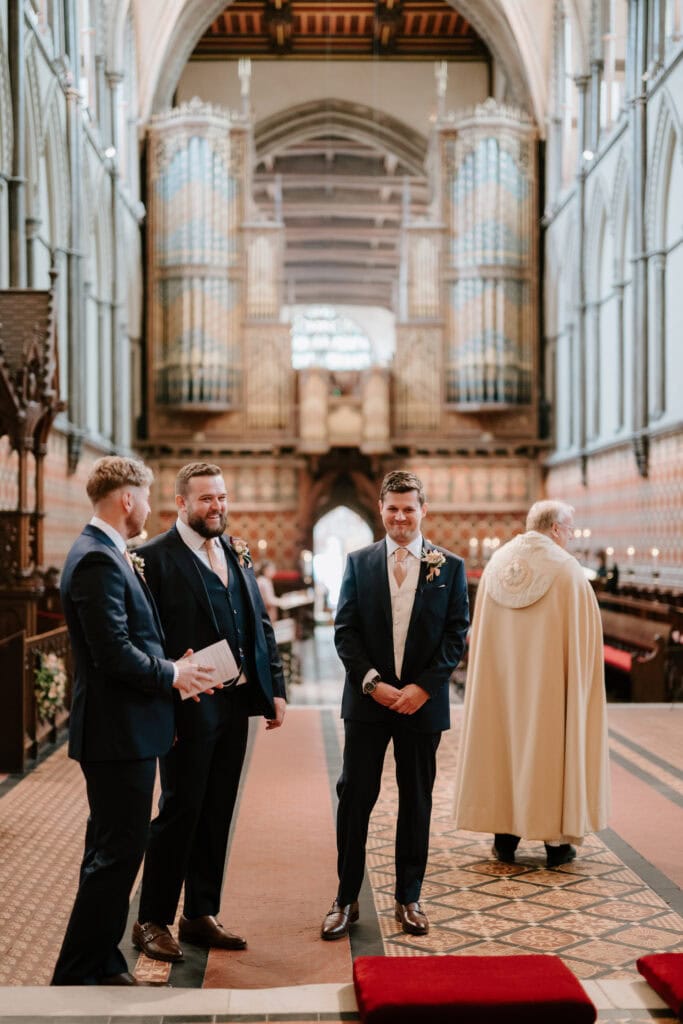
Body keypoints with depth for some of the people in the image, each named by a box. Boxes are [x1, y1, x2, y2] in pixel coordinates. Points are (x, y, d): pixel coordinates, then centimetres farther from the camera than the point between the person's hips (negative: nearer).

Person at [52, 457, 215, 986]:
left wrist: (170, 667, 9)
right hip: (120, 730, -11)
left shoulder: (106, 555, 13)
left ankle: (101, 964, 28)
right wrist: (171, 674, -11)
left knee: (112, 851, 17)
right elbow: (115, 654, -24)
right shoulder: (97, 560, -20)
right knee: (117, 854, -3)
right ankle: (79, 974, 7)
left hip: (123, 729, 11)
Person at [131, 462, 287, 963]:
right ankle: (153, 921, 14)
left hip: (237, 702, 7)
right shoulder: (156, 557, -9)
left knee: (216, 814, 13)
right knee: (180, 812, 1)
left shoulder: (237, 553, 13)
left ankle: (201, 915, 25)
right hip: (189, 707, -6)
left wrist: (275, 688, 8)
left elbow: (261, 623, 15)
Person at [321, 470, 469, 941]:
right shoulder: (359, 562, 4)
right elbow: (344, 630, 0)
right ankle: (346, 899, 12)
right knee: (355, 797, 2)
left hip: (422, 702, 0)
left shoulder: (450, 567, 2)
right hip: (367, 700, 0)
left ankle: (409, 899, 21)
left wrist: (424, 686, -11)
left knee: (417, 801, 9)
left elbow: (457, 634, -1)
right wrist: (372, 682, -12)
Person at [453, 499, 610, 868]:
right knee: (551, 748, 6)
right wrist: (578, 676, 3)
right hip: (549, 680, -4)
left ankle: (505, 839, 15)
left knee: (503, 744, 11)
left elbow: (479, 630, 7)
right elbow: (585, 631, -8)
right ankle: (557, 843, 13)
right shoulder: (566, 569, -11)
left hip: (501, 678, 4)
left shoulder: (496, 565, 3)